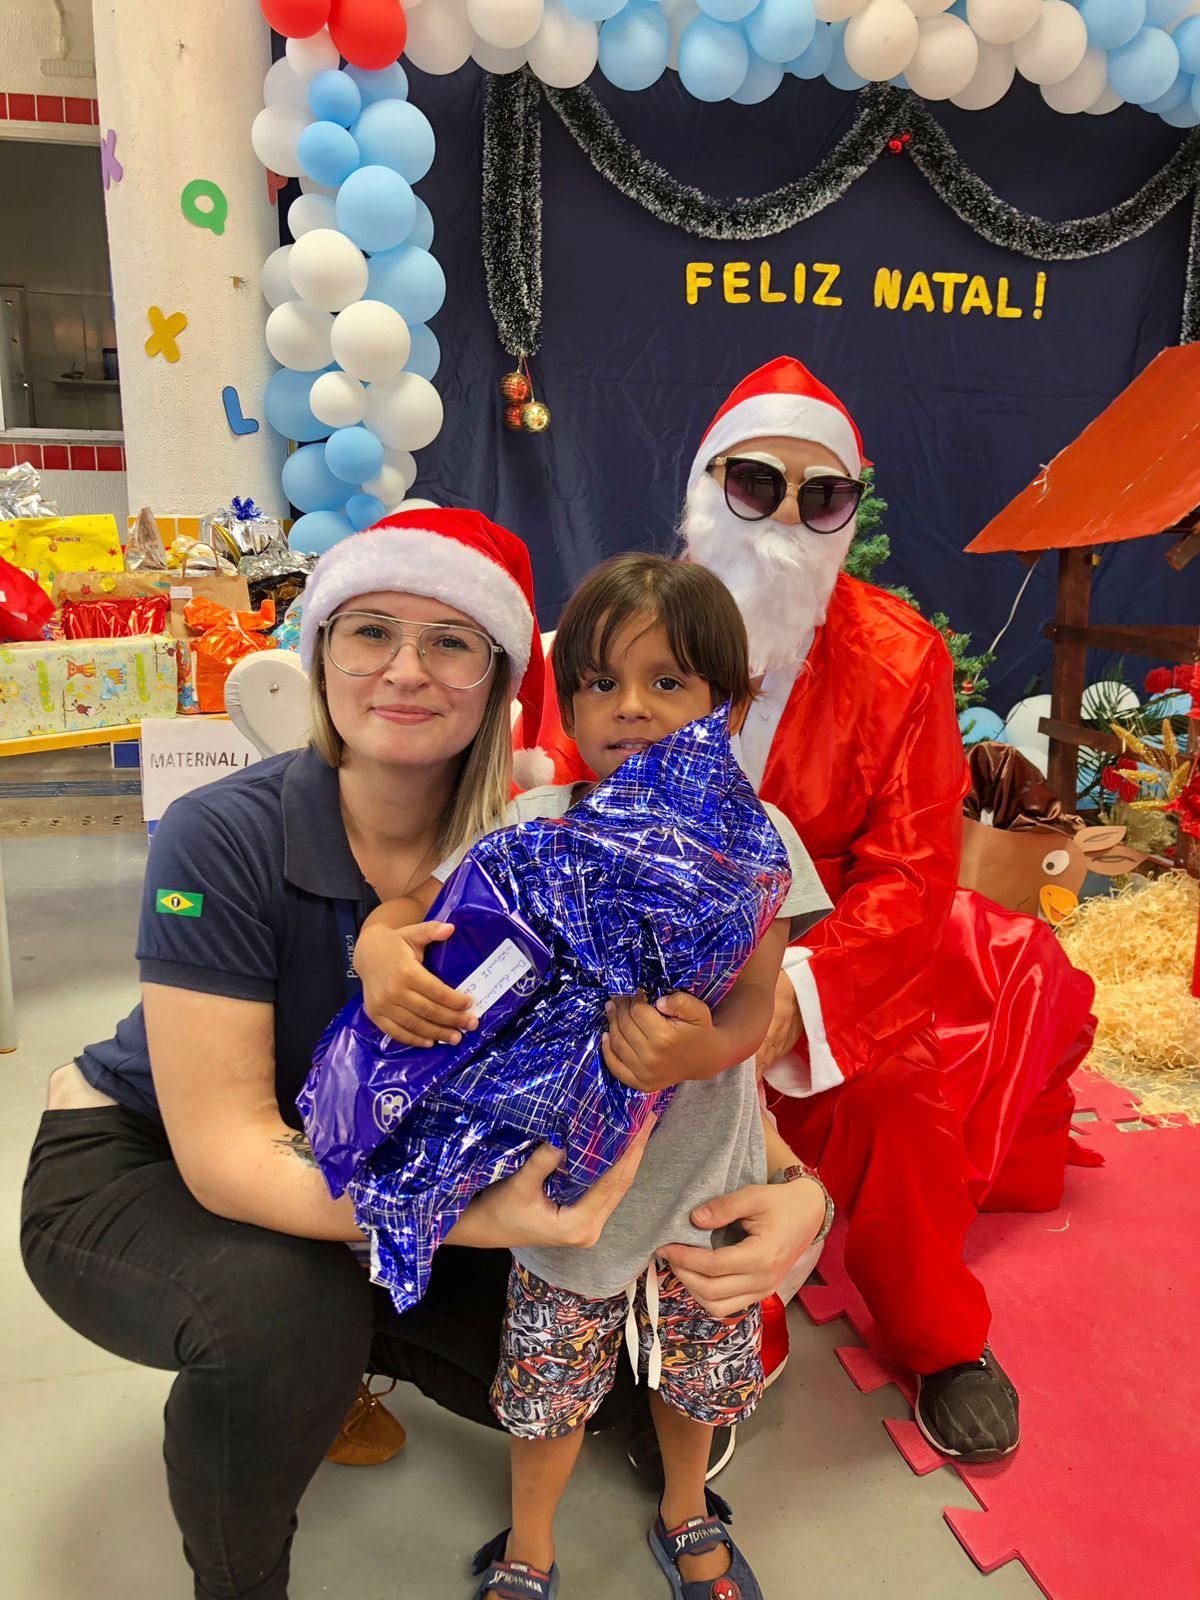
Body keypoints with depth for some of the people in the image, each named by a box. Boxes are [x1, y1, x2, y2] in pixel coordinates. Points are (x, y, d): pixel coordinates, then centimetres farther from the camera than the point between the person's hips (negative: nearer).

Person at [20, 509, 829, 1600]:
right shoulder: (224, 839, -28)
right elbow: (224, 1149, -31)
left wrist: (791, 1183, -33)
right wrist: (478, 1219, -44)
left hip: (361, 1187, 4)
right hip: (136, 1171, -3)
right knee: (283, 1308, -35)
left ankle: (350, 1344, 23)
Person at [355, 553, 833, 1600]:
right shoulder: (532, 827, -10)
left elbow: (753, 1007, -15)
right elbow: (400, 917, -9)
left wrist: (702, 1050, -37)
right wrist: (387, 963, -31)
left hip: (701, 1165, 1)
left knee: (698, 1364, 22)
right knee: (551, 1377, 15)